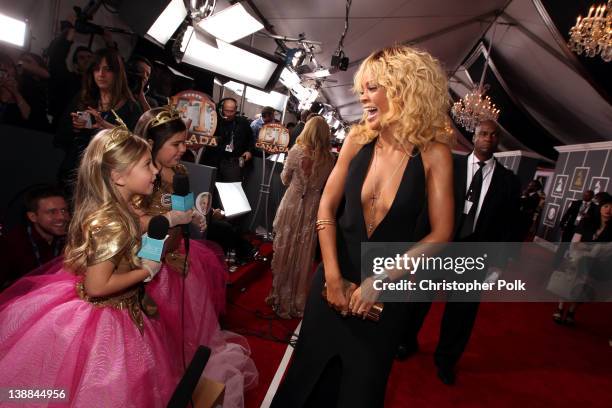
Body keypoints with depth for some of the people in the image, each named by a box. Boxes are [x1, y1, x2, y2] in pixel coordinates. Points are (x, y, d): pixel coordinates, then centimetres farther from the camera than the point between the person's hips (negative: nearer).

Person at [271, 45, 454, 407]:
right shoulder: (358, 139, -6)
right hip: (336, 277, 2)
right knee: (311, 374, 20)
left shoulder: (433, 153, -13)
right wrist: (333, 276, -10)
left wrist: (378, 282, -14)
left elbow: (440, 234, -11)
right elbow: (327, 207, -3)